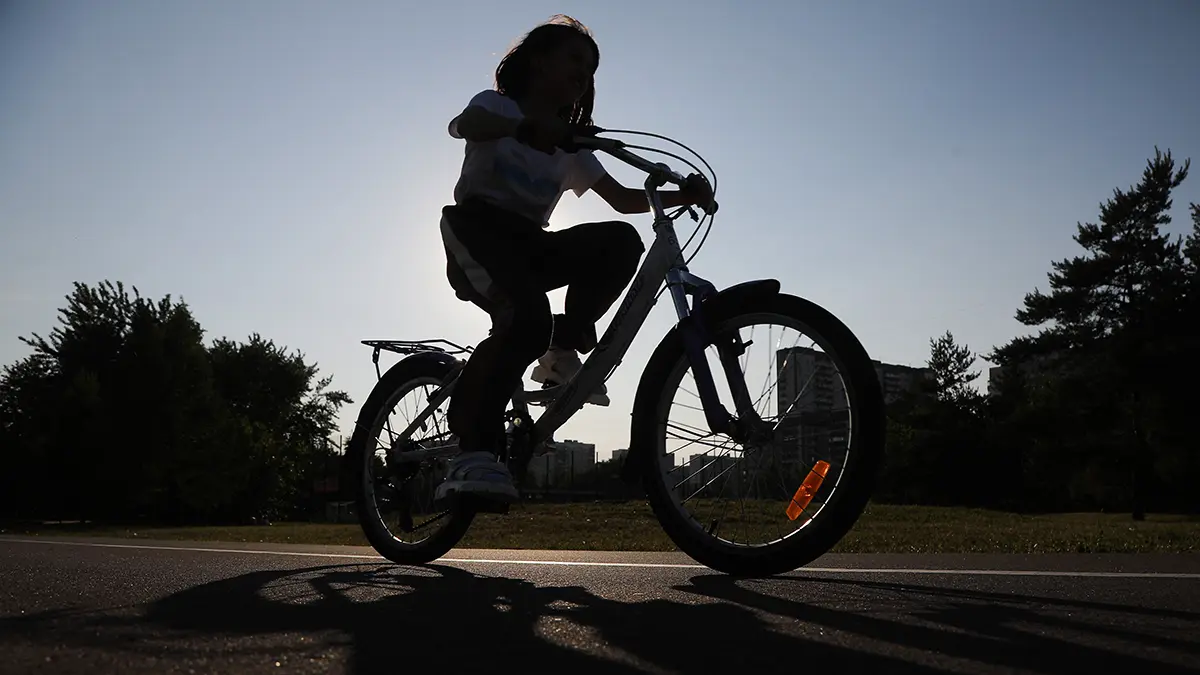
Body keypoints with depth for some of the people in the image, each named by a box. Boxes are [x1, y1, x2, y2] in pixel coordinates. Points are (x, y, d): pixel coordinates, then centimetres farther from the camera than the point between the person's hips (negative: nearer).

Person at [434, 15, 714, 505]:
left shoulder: (570, 147, 23)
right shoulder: (498, 105, 9)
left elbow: (622, 198, 12)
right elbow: (464, 124, -17)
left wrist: (682, 194, -4)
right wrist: (529, 125, -36)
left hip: (527, 246, 5)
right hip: (478, 230, -5)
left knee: (621, 241, -21)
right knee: (529, 319, -34)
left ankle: (563, 350, -9)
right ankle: (472, 451, -30)